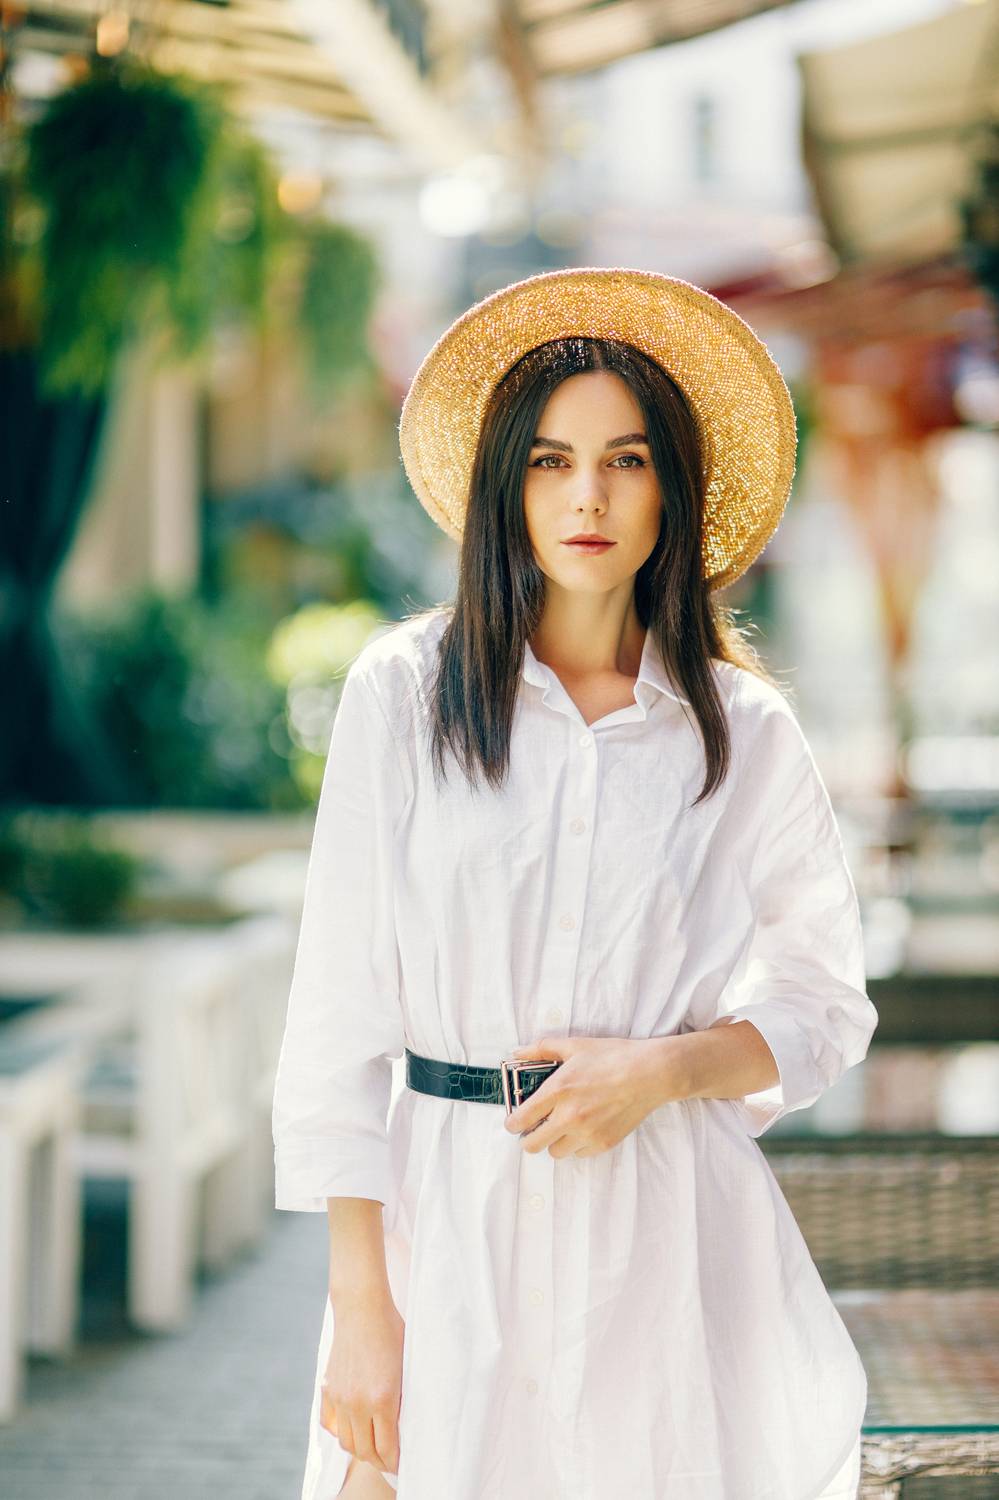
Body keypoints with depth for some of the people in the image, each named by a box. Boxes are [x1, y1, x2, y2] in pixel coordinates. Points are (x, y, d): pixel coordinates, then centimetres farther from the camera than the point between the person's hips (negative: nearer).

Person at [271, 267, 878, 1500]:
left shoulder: (746, 733, 3)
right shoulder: (403, 692, -1)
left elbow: (826, 1008, 10)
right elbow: (339, 1007, -2)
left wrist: (665, 1067, -10)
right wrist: (359, 1304, -7)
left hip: (669, 1223, 1)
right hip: (451, 1211, -1)